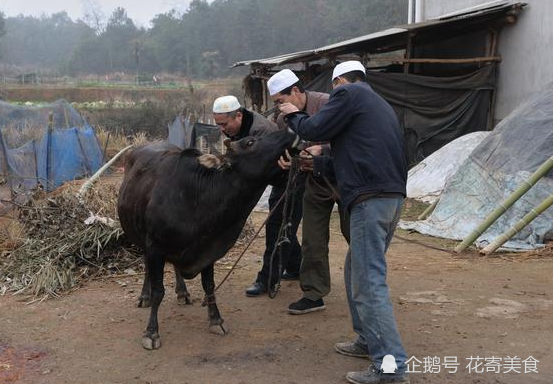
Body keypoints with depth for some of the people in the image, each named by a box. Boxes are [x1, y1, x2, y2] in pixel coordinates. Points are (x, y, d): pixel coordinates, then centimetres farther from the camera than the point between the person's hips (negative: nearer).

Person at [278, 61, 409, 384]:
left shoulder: (348, 93, 0)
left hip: (371, 198, -9)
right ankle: (369, 340, 29)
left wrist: (294, 115, 18)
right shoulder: (380, 104, 26)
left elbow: (313, 130, -2)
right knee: (358, 270, 21)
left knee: (369, 283, -9)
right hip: (393, 195, 10)